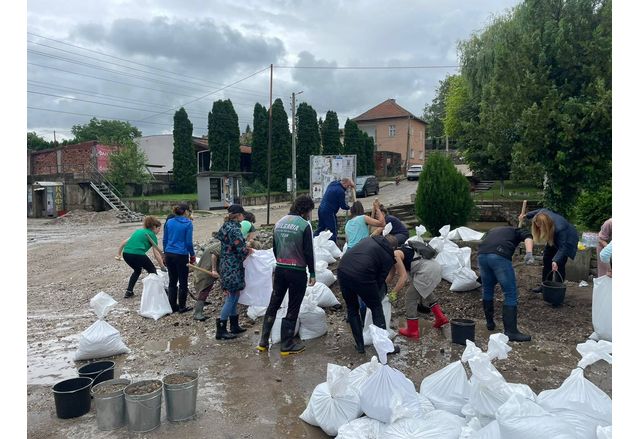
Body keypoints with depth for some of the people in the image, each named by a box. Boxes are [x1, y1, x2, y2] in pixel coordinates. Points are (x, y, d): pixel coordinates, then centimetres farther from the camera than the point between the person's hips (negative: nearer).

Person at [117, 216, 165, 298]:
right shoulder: (152, 235, 6)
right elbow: (156, 254, 1)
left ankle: (128, 292, 26)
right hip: (137, 254, -7)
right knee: (152, 270, 15)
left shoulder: (139, 231, 26)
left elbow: (124, 241, 21)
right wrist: (163, 267, 3)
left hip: (126, 253, 7)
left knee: (137, 270, 30)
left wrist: (119, 254, 27)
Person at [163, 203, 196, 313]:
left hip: (169, 254, 6)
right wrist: (192, 256, 3)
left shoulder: (169, 222, 7)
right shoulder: (188, 223, -8)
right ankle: (182, 307, 15)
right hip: (181, 255, -6)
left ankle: (173, 306, 22)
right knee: (183, 282, 7)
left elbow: (165, 240, 12)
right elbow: (189, 242, -9)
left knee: (172, 281, 15)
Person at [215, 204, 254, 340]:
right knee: (231, 298, -2)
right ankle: (221, 330, 3)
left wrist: (245, 248, 14)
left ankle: (234, 326, 25)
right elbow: (241, 250, -19)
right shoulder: (235, 229, -17)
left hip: (225, 266, 10)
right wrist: (249, 251, 2)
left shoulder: (225, 226, 11)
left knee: (233, 297, 16)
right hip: (233, 267, -10)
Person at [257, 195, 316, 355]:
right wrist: (312, 273, -3)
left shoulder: (279, 223, 9)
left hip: (280, 269, 6)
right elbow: (309, 252, -12)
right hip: (297, 271, -6)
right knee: (293, 309, 5)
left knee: (273, 304, 15)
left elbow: (275, 248, 14)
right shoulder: (304, 225, -12)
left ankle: (263, 342, 20)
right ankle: (286, 345, 13)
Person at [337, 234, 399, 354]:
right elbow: (380, 279, 9)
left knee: (352, 309, 22)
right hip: (361, 276, -5)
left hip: (342, 270, 5)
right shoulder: (388, 257, 10)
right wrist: (374, 294, 27)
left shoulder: (369, 239, 24)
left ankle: (360, 345, 26)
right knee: (376, 308, 17)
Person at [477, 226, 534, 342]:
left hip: (481, 255, 5)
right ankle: (511, 332, 2)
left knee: (487, 290, 23)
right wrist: (529, 253, -14)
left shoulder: (492, 230, 41)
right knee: (510, 294, 4)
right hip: (500, 256, -5)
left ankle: (490, 323, 34)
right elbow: (528, 236, 4)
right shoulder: (518, 231, 28)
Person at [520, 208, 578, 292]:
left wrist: (556, 261, -51)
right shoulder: (543, 214, -28)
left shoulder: (560, 229, -43)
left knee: (560, 264, -13)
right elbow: (539, 211, -2)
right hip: (554, 238, 7)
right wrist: (526, 216, 8)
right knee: (546, 259, 5)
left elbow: (562, 247, -40)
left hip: (567, 239, -7)